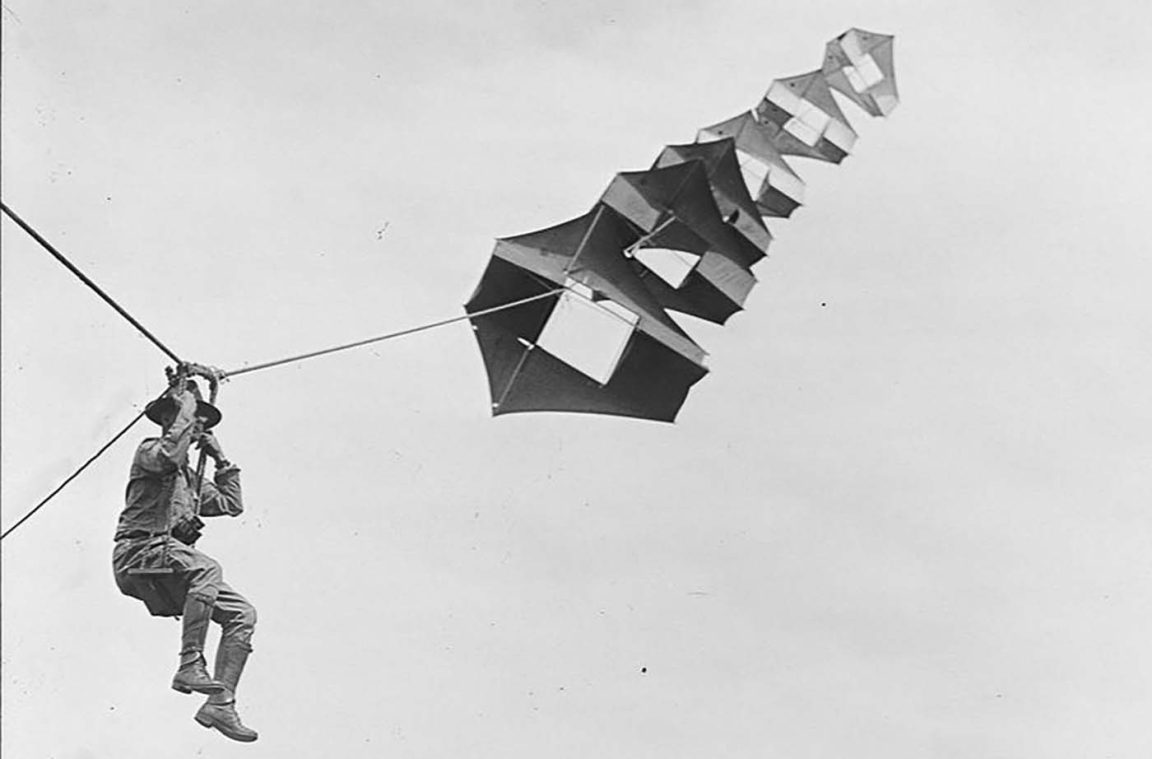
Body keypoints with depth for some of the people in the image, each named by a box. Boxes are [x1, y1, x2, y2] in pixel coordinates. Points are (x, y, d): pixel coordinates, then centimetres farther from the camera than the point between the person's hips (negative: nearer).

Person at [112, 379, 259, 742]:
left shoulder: (190, 478, 27)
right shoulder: (149, 451, 4)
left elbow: (231, 504, 26)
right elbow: (169, 454, -21)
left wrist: (220, 458, 24)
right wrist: (186, 406, -9)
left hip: (170, 569, 8)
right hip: (138, 554, -8)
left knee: (242, 613, -6)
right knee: (207, 568, -36)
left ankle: (221, 704, -11)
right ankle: (190, 665, -34)